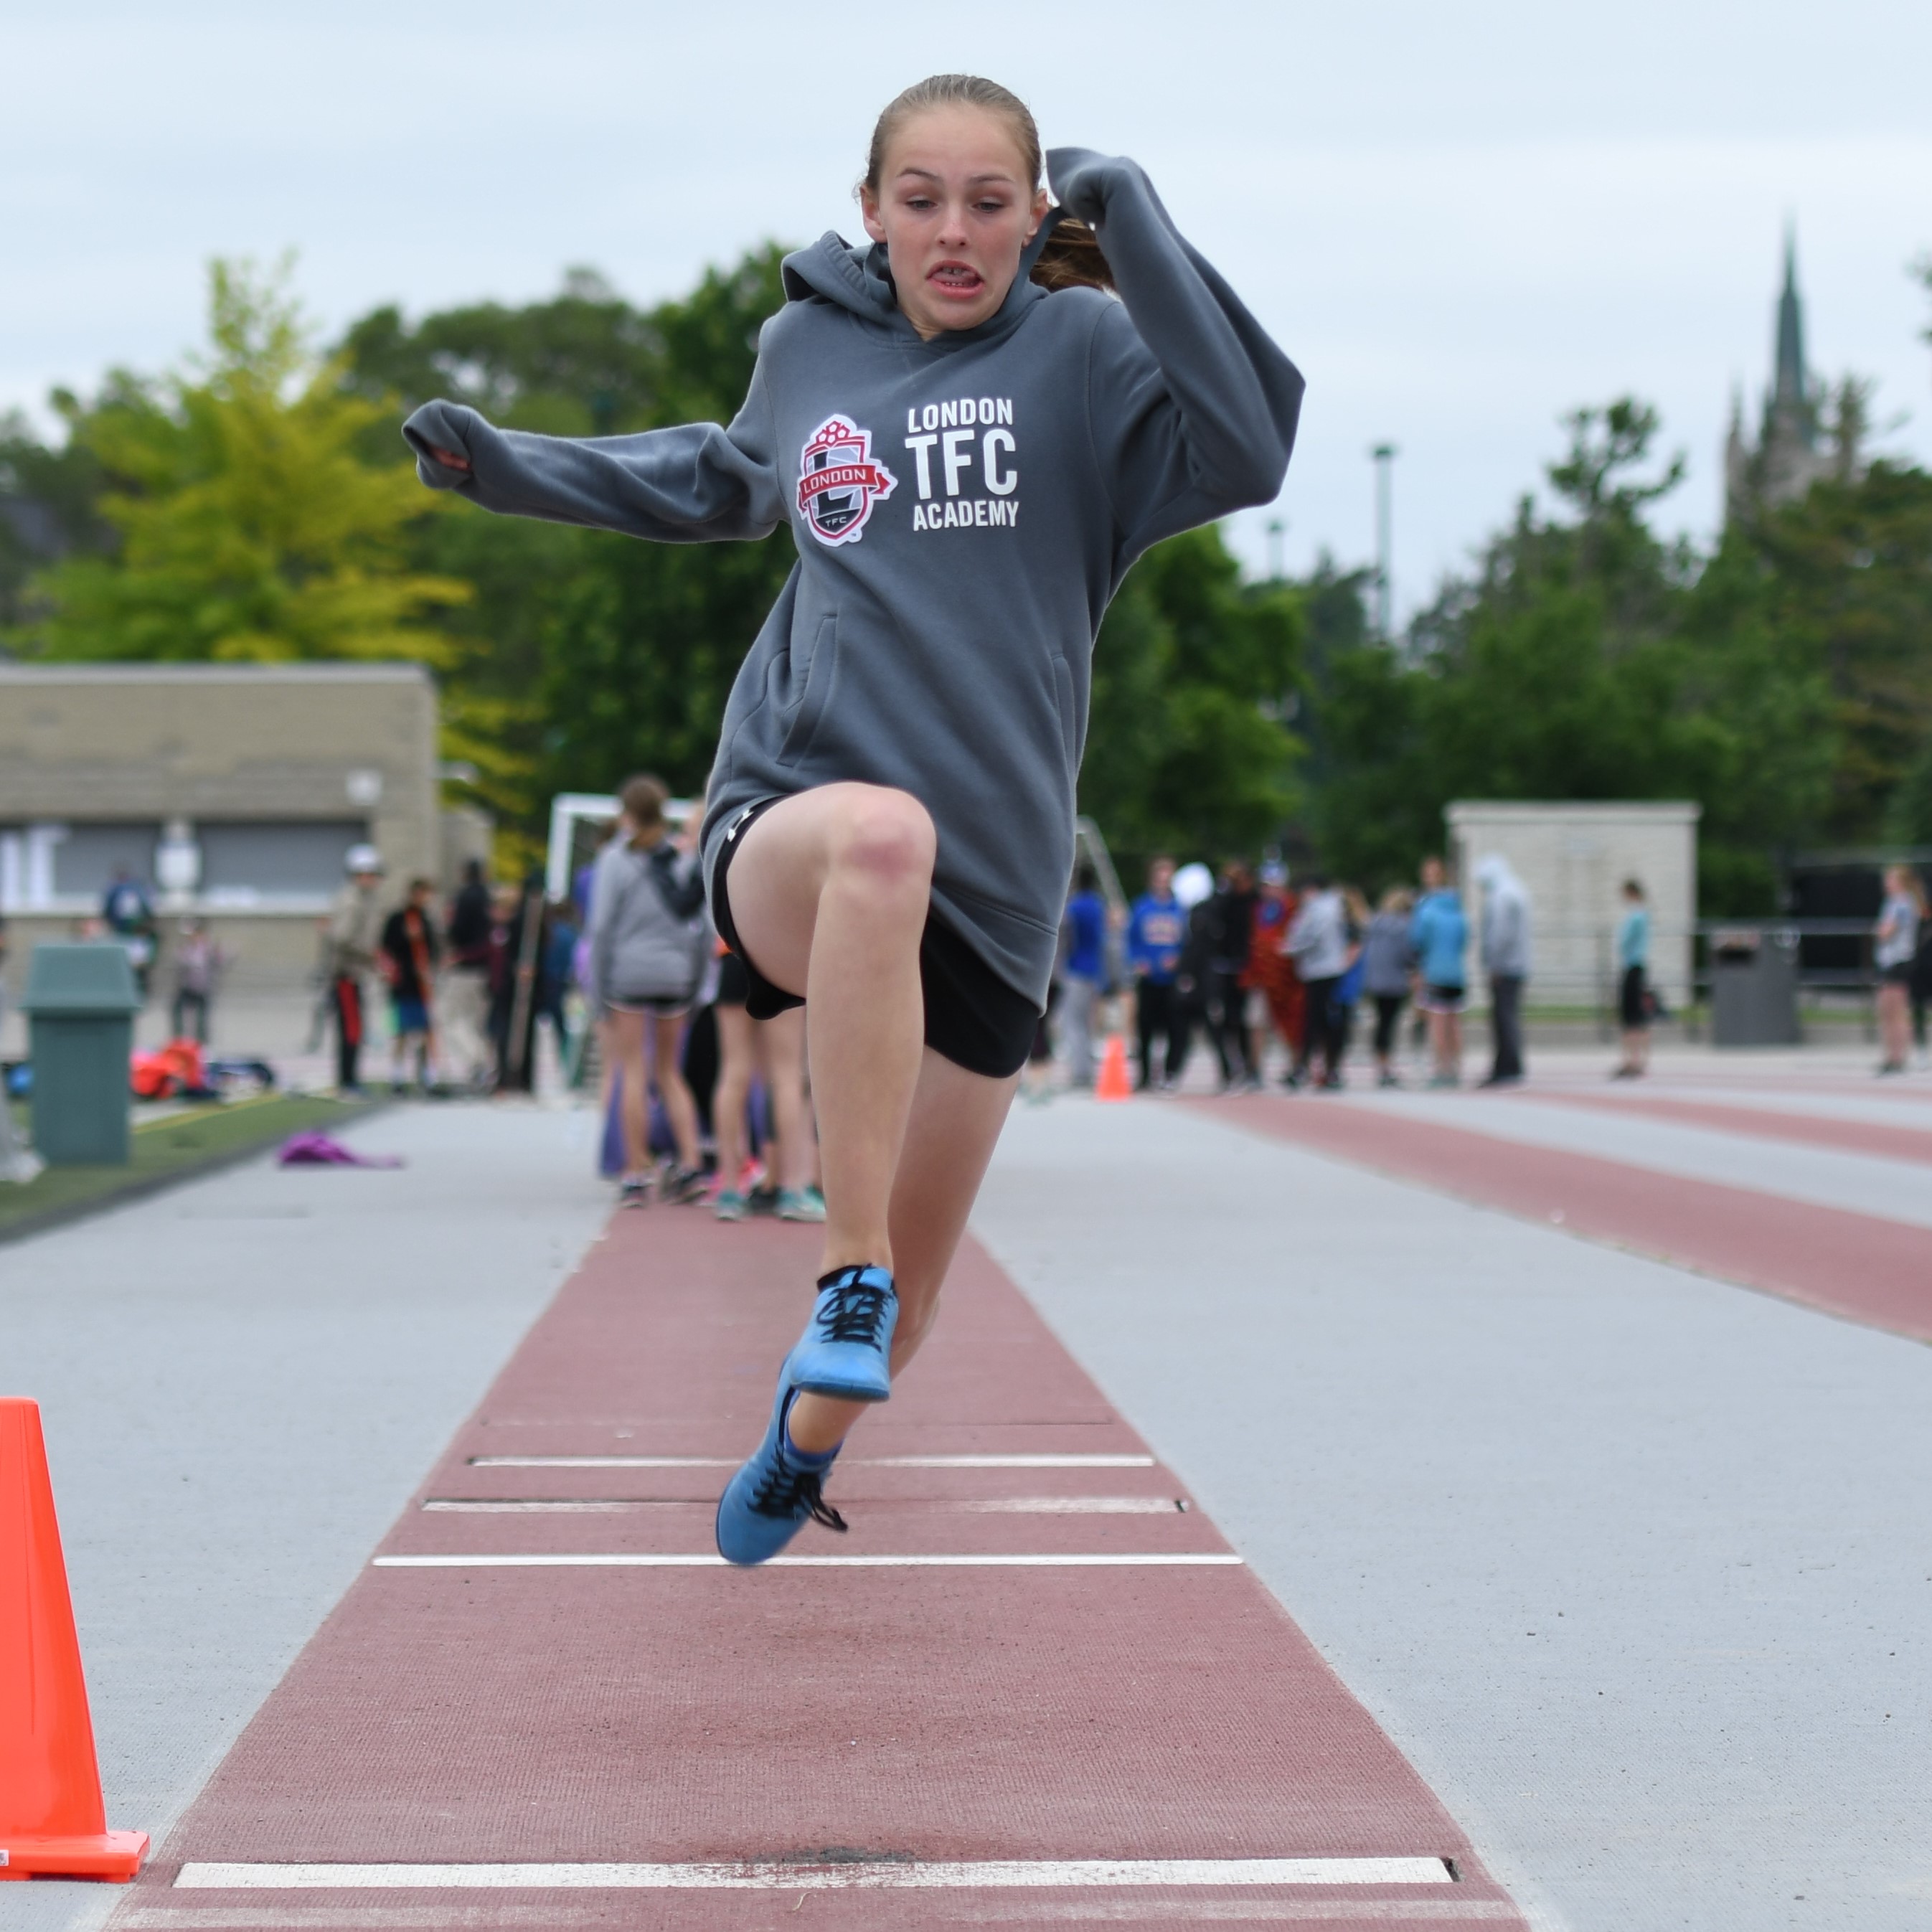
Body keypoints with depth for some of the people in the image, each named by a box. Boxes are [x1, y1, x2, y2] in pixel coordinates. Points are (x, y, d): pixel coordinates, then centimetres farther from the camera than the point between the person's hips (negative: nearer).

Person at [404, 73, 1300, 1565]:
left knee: (901, 1314, 9)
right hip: (787, 824, 0)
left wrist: (1131, 222, -21)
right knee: (883, 833, -41)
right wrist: (513, 468, 25)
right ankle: (846, 1268, -35)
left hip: (992, 884, 0)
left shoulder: (1079, 353, -1)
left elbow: (1249, 448, -22)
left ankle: (801, 1448, 46)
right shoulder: (808, 347, 9)